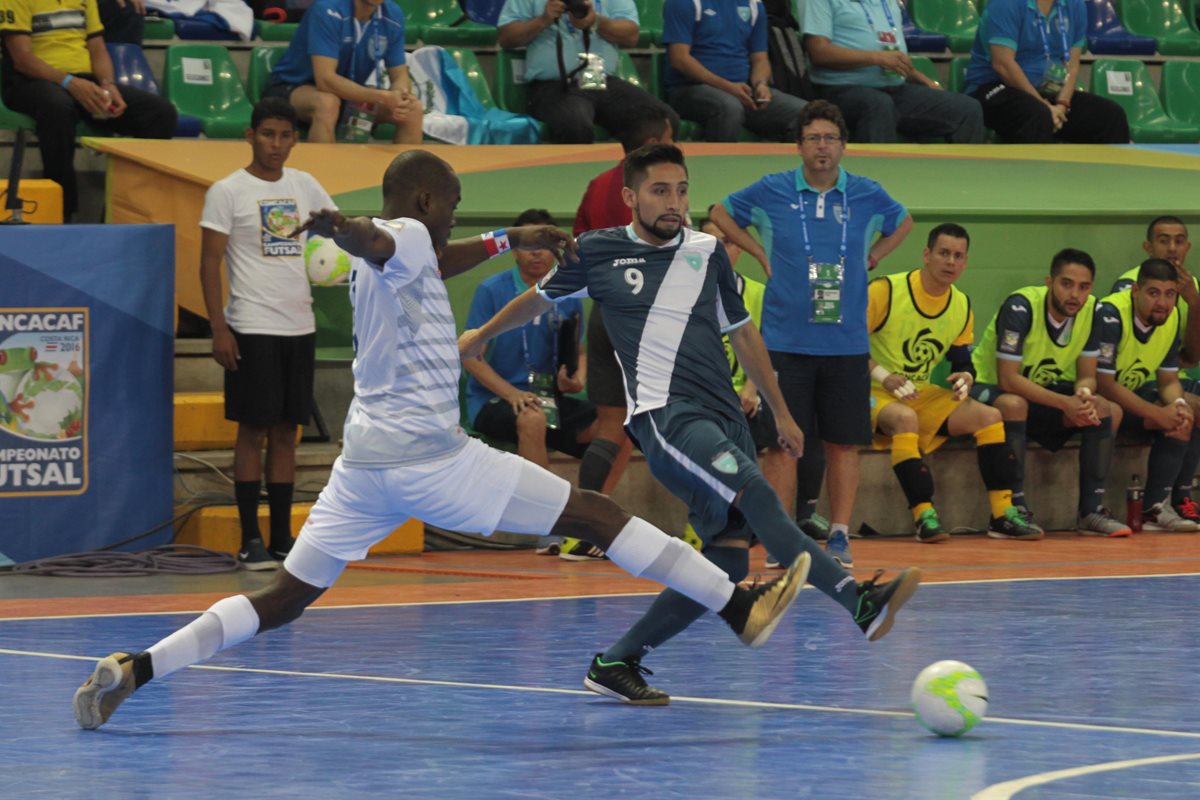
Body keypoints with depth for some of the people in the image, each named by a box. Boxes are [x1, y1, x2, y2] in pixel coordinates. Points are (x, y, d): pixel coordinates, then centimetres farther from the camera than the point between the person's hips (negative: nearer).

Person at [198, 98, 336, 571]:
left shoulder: (305, 187, 10)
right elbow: (210, 261, -6)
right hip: (252, 330, -5)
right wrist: (218, 327, -13)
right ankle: (251, 541, 1)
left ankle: (283, 539, 11)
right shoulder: (228, 192, -5)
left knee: (286, 433, 7)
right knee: (253, 431, -3)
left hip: (299, 327, 5)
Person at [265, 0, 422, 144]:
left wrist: (401, 97, -27)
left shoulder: (392, 15, -7)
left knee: (413, 110, -14)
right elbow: (325, 79, -33)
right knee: (327, 103, -38)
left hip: (348, 93, 6)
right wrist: (383, 97, -40)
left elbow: (400, 76, -2)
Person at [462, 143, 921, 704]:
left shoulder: (707, 252, 15)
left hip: (725, 419, 5)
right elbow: (540, 299, 25)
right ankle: (862, 603, -41)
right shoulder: (596, 253, 7)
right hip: (665, 415, -5)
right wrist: (481, 336, 40)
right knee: (754, 492, -29)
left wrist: (781, 413, 26)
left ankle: (616, 664, 7)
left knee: (726, 564, -4)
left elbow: (742, 332, 25)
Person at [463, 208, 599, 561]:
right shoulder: (491, 291, -4)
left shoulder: (568, 296, 9)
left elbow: (581, 351, 19)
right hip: (493, 400, -5)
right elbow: (472, 357, -8)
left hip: (550, 398, 5)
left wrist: (578, 378, -5)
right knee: (532, 420, -38)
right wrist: (512, 393, -22)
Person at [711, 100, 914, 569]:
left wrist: (872, 257, 11)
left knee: (844, 442, 2)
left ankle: (839, 534, 10)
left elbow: (903, 223, 25)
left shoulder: (866, 196, 4)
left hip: (846, 343, 1)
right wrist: (760, 254, 6)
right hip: (786, 340, -1)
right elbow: (721, 214, 16)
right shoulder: (772, 192, 0)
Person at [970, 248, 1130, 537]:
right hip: (991, 388, -6)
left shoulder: (1091, 311, -8)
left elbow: (1087, 376, -2)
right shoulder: (1020, 307, -27)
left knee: (1109, 411, -12)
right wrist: (1066, 403, -37)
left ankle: (1091, 511, -10)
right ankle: (1016, 510, -33)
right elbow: (1008, 379, -30)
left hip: (1044, 390, 6)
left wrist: (1084, 395, -28)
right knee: (1013, 404, -39)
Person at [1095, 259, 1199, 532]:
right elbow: (1104, 384, -29)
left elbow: (1169, 379, 2)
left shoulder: (1171, 318, -4)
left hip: (1131, 392, 7)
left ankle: (1156, 508, -14)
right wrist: (1157, 414, -32)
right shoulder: (1110, 314, -26)